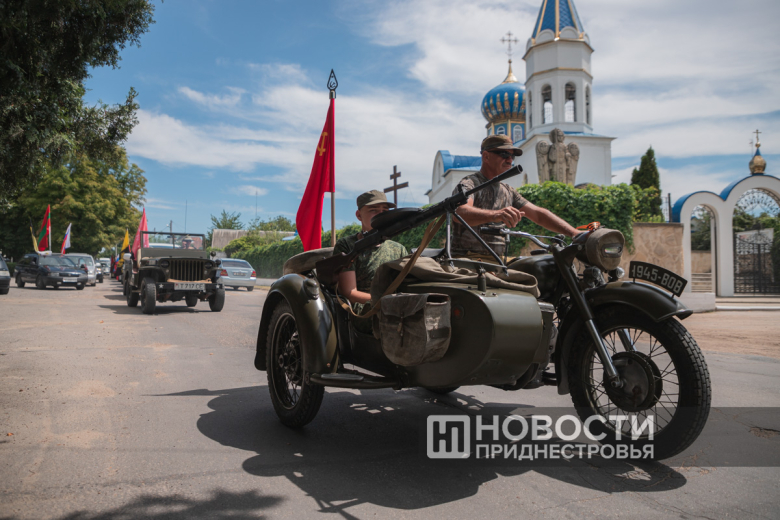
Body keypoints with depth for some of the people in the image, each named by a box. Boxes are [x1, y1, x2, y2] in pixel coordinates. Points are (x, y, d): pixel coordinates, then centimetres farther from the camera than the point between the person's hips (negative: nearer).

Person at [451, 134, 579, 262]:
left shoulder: (508, 191, 21)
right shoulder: (469, 183, -5)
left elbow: (538, 214, 16)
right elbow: (461, 212, -26)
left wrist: (574, 233, 3)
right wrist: (495, 215, -46)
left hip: (497, 261, 8)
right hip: (468, 258, -7)